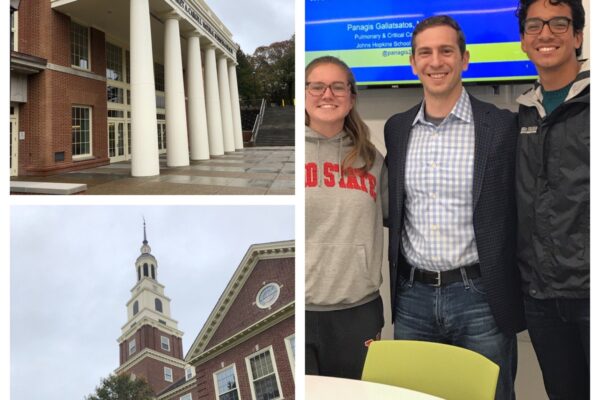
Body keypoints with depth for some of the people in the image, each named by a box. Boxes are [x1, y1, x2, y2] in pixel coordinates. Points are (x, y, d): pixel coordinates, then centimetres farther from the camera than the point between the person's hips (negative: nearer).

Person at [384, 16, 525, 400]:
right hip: (412, 298, 4)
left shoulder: (503, 126, -5)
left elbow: (519, 213, -2)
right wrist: (394, 287, 11)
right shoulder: (396, 128, 6)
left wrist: (519, 293, -3)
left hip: (481, 298, -3)